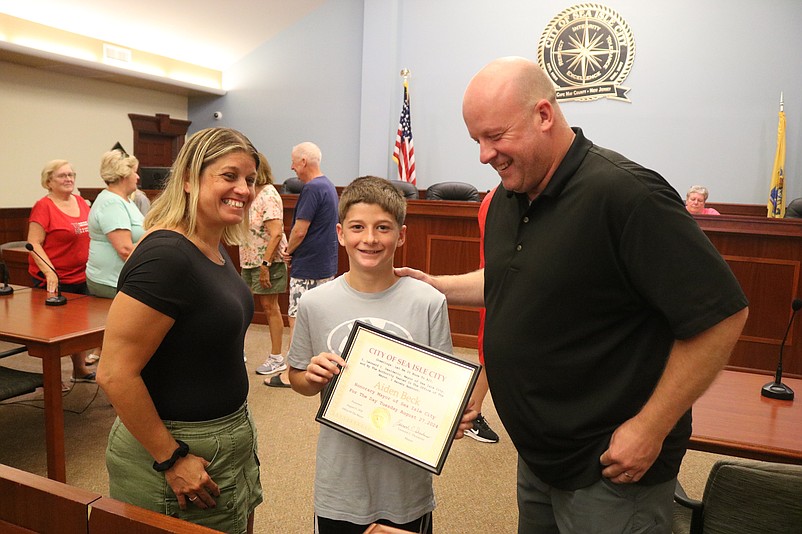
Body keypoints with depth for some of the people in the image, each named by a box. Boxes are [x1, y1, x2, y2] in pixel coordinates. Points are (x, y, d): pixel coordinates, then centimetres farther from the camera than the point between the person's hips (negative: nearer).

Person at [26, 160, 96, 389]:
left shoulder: (81, 202, 7)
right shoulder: (43, 206, -11)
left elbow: (90, 234, 18)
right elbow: (34, 244, -16)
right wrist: (49, 272, -26)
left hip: (82, 277, 6)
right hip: (54, 281, -6)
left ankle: (80, 369, 31)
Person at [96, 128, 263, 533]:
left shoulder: (213, 248, 3)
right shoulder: (167, 255, -25)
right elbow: (114, 374, -26)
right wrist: (172, 459, -20)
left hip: (229, 435, 9)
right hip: (179, 447, -9)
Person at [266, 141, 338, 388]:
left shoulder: (312, 189, -18)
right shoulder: (329, 186, 13)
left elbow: (300, 230, -21)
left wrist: (288, 251, -3)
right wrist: (293, 249, 11)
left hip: (308, 267, -10)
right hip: (326, 264, 10)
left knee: (297, 319, -2)